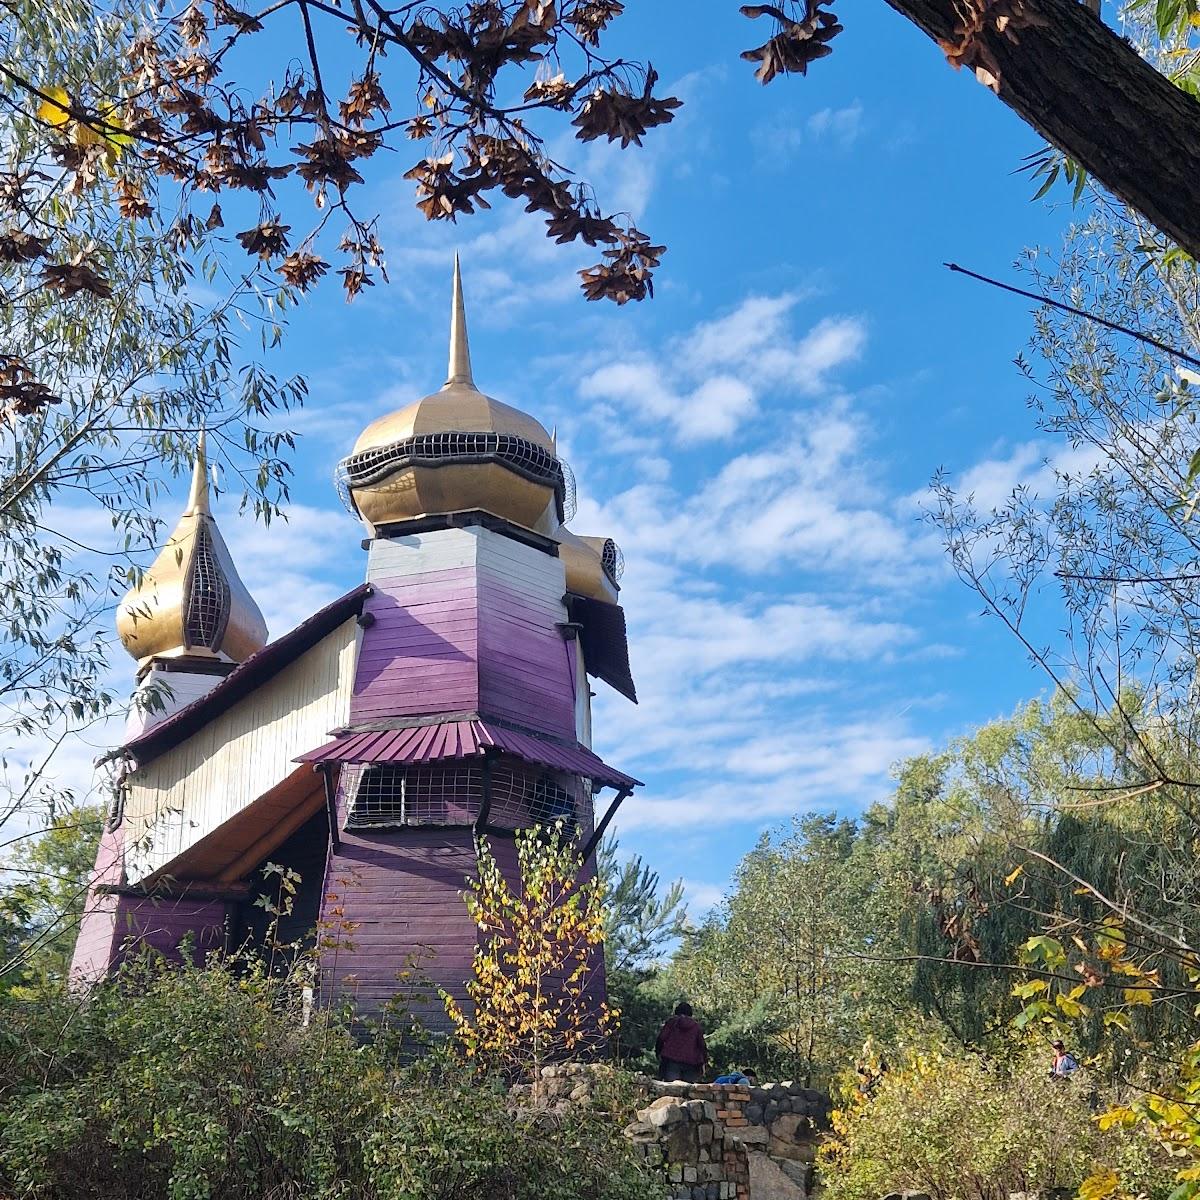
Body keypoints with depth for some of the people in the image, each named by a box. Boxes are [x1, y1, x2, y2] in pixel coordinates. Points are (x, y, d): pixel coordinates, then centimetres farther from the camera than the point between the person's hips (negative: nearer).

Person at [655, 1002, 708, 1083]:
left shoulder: (671, 1021, 10)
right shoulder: (696, 1026, 15)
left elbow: (661, 1038, 1)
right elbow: (702, 1045, 13)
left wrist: (658, 1052, 11)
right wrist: (702, 1063, 19)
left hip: (671, 1060, -2)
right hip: (691, 1063, 2)